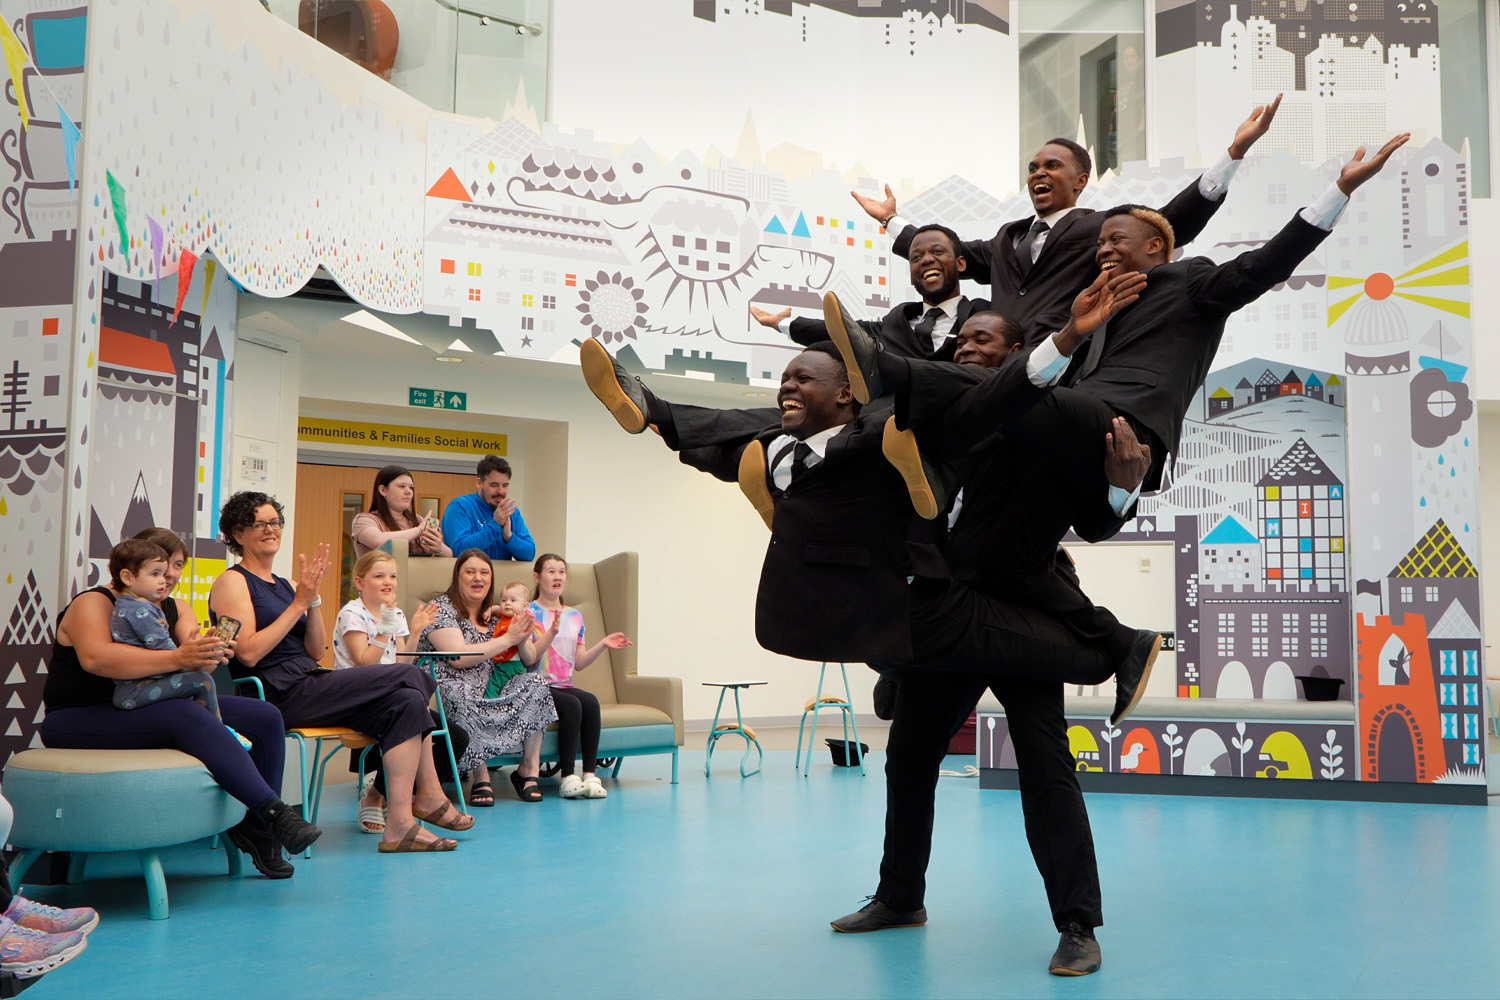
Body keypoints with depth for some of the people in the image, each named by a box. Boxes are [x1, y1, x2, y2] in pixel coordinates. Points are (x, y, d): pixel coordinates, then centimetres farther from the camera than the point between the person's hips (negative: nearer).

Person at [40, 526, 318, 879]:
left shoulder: (176, 609, 13)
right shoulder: (94, 604, -8)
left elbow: (194, 654, -5)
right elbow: (95, 658, -29)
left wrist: (209, 654, -31)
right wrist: (177, 658, -38)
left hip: (150, 710, 8)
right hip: (81, 719, -8)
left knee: (265, 717, -6)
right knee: (187, 716, -35)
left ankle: (254, 825, -5)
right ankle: (275, 811, -38)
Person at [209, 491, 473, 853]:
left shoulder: (283, 585, 23)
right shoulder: (232, 582, 1)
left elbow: (316, 650, 13)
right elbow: (248, 653, -14)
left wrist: (312, 598, -1)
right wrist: (299, 603, -11)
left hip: (310, 685, 8)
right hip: (278, 696, -8)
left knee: (406, 699, -14)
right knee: (407, 676, -17)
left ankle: (400, 820, -18)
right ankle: (428, 795, -13)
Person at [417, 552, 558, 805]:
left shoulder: (493, 615, 15)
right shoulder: (441, 608, -4)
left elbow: (531, 661, 13)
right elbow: (458, 657, -19)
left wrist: (523, 639, -11)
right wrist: (508, 638, -16)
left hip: (488, 694, 6)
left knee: (535, 683, -16)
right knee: (460, 694, -38)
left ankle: (529, 770, -14)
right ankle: (481, 777, -25)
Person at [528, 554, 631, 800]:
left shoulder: (574, 616, 18)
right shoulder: (529, 613, 0)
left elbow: (579, 663, 14)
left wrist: (602, 645, 2)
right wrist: (551, 633, -23)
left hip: (564, 686, 5)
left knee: (590, 701, -27)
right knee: (572, 705, -32)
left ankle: (590, 773, -28)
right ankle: (567, 776, -28)